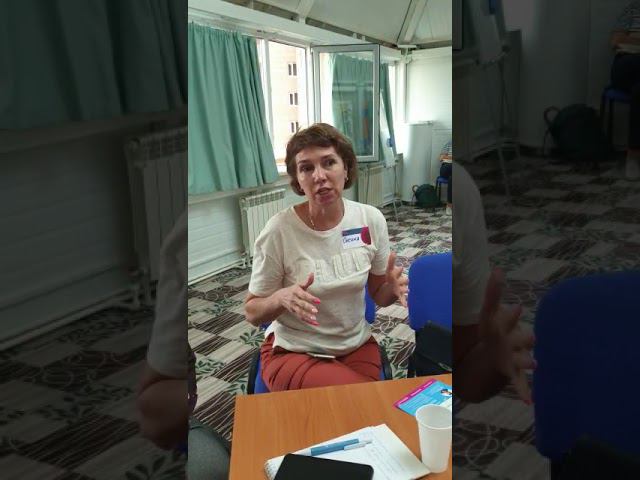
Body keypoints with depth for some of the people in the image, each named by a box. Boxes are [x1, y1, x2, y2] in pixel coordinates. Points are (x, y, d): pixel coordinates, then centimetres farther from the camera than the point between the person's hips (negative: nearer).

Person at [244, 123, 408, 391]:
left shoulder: (371, 219, -8)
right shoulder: (279, 231, -18)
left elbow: (378, 296, 6)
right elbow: (252, 313, -7)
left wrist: (394, 287, -18)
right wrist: (282, 298, -29)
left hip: (357, 345, 4)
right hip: (293, 352, -3)